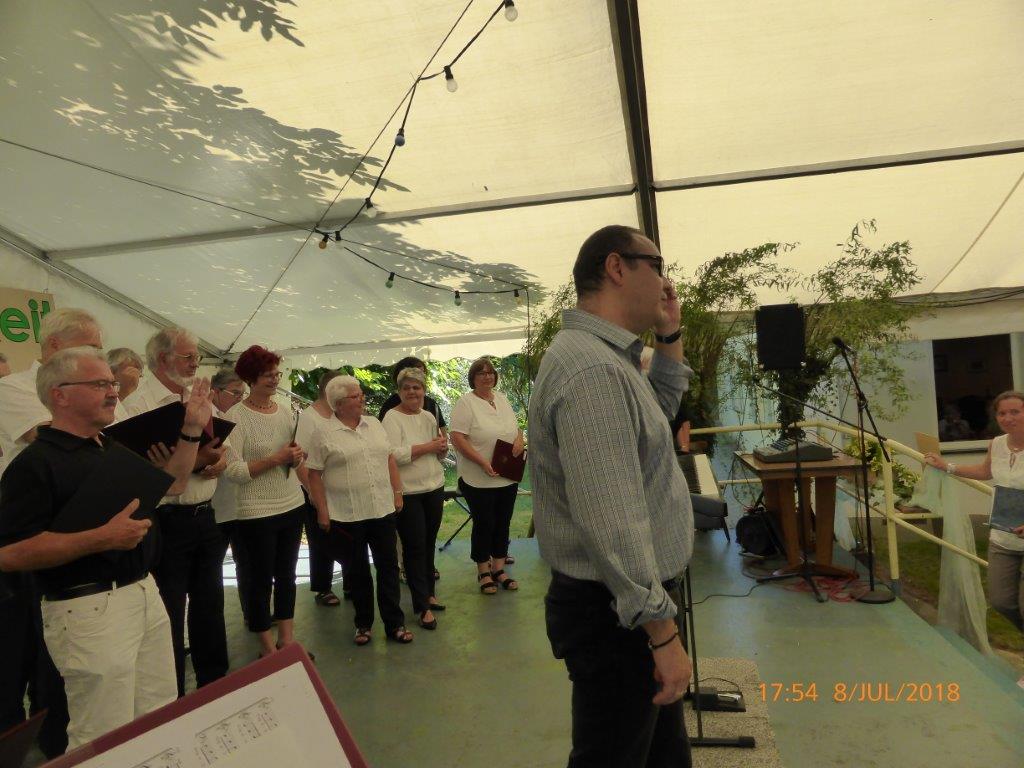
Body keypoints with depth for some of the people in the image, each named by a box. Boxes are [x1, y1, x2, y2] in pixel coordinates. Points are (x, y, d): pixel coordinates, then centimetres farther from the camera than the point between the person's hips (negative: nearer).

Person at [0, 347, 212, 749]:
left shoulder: (117, 447, 12)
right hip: (89, 608, -8)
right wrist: (102, 538, -26)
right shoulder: (35, 463, -13)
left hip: (145, 593, 8)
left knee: (162, 723, 18)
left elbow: (172, 483, 21)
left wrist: (191, 430, 10)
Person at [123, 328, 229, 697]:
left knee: (209, 607, 18)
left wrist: (219, 459, -5)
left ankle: (214, 684, 35)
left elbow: (223, 446, 17)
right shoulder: (137, 404, -12)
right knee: (170, 615, 7)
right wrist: (193, 461, -25)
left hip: (205, 517, 7)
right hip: (167, 523, -7)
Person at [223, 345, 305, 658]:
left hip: (293, 506, 6)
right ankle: (267, 646, 25)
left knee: (287, 576, 17)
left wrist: (296, 457, -6)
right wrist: (276, 459, -23)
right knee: (261, 580, 8)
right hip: (257, 513, -6)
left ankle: (287, 638, 31)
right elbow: (233, 471, -19)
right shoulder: (236, 416, -13)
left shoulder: (285, 411, 6)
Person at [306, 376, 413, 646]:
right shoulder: (324, 435, -6)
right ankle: (363, 623, 26)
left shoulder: (374, 424, 8)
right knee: (356, 571, 10)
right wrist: (322, 510, -8)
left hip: (382, 510, 4)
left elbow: (390, 459, 12)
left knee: (388, 567, 7)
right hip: (345, 516, -3)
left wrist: (397, 492, 7)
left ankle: (395, 624, 17)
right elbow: (314, 474, -5)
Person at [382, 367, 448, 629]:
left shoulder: (429, 417, 9)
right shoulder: (392, 418, -10)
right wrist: (428, 446, -17)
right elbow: (394, 454, -23)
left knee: (429, 545, 16)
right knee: (414, 548, 1)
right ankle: (423, 608, 8)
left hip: (434, 488, 6)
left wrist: (442, 446, -8)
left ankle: (428, 594, 31)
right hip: (407, 492, -6)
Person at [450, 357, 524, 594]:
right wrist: (483, 462, -24)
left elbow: (516, 427, 19)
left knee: (503, 523, 12)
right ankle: (483, 572, 19)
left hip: (508, 477, 6)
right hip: (479, 480, -6)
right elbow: (457, 438, -17)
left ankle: (499, 569, 25)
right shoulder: (466, 402, -10)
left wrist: (519, 439, -4)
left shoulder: (502, 399, 11)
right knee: (484, 524, 4)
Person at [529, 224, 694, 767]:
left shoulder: (604, 357, 9)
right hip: (616, 614, -10)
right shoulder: (592, 369, -26)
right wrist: (662, 632, -22)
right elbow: (613, 522, -29)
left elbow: (662, 410, 26)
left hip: (633, 599, 10)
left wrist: (670, 335, 13)